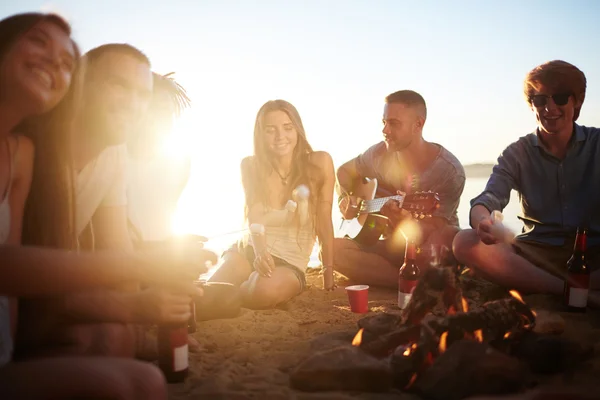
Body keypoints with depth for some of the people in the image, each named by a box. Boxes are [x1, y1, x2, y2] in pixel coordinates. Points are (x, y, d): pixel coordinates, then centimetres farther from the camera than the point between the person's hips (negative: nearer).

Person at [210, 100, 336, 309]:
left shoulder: (319, 163, -10)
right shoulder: (251, 166, -2)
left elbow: (324, 223, -8)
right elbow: (255, 221, -11)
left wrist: (328, 277, -10)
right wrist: (260, 252, -33)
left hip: (290, 262, -1)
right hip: (248, 250, 1)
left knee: (265, 290, -35)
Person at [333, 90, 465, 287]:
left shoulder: (449, 170, -18)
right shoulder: (380, 153, -4)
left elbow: (432, 233, -23)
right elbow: (345, 171, 16)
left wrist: (403, 221, -43)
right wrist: (346, 197, -4)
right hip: (395, 247, 5)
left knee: (447, 238, -41)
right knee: (334, 248, -22)